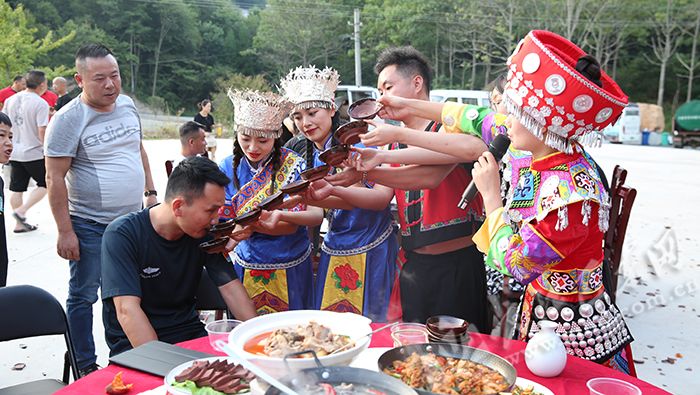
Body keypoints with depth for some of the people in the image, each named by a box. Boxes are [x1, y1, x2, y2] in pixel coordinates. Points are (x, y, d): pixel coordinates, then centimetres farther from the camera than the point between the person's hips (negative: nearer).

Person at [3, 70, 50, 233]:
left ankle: (19, 224, 19)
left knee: (17, 189, 12)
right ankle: (21, 211, -3)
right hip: (33, 152, -6)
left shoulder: (10, 100, 6)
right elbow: (42, 132, -17)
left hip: (14, 152, 6)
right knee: (45, 184, 10)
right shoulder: (40, 103, -13)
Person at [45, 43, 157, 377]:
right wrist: (65, 231, -17)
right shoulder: (68, 120, -14)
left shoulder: (127, 105, 5)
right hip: (89, 226, -6)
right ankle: (85, 368, 21)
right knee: (83, 296, 6)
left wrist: (150, 192, 12)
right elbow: (55, 178, -15)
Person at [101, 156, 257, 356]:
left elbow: (231, 288, -1)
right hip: (134, 345, -5)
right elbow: (127, 310, -22)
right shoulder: (122, 234, -15)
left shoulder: (204, 233, 0)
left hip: (189, 334, 5)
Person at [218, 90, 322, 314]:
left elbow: (316, 215, -18)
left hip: (290, 269, -2)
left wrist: (282, 216, -34)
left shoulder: (292, 165, -13)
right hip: (246, 268, 2)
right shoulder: (228, 168, -5)